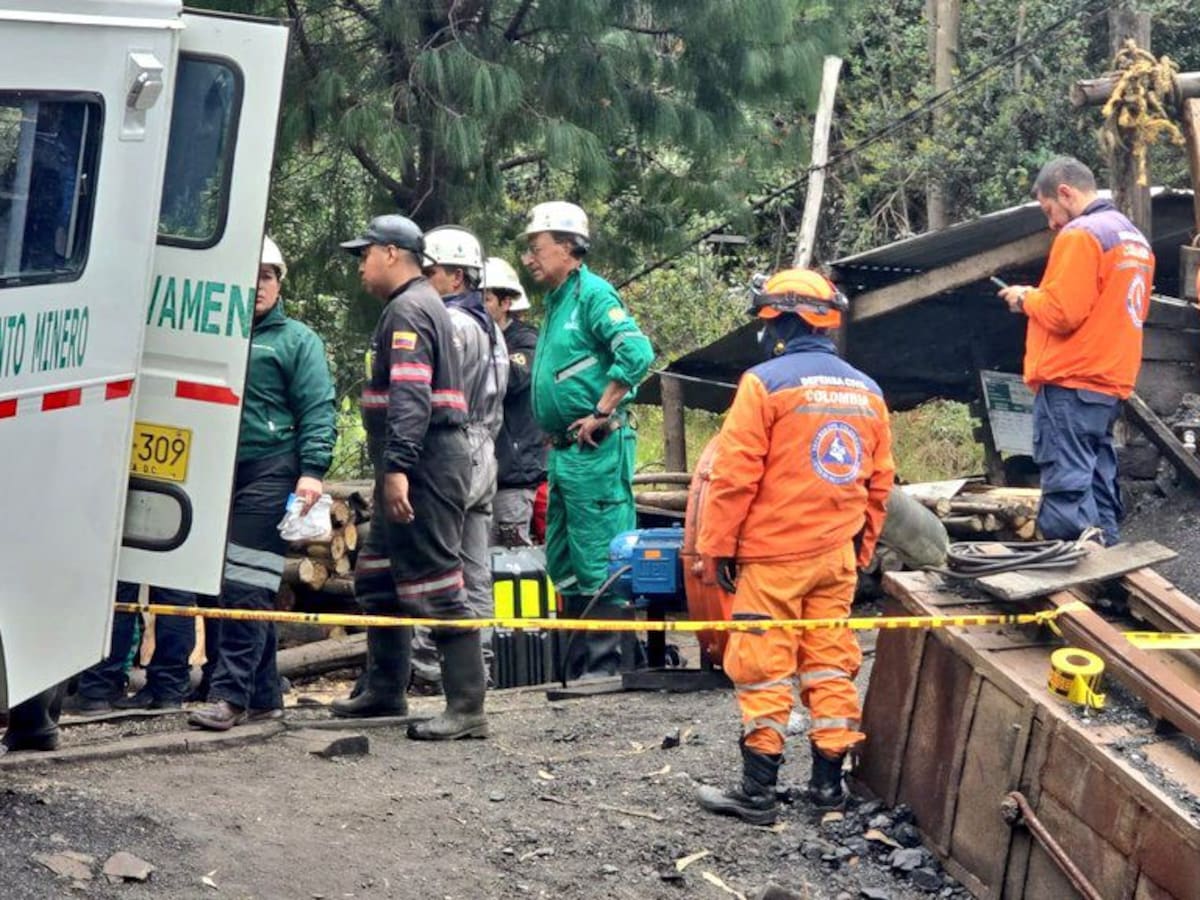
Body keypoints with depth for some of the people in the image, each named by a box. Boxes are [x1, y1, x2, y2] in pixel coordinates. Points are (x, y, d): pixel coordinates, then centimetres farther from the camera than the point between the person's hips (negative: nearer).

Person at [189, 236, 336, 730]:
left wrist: (312, 471, -15)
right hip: (221, 473, 6)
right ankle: (264, 695, 16)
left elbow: (318, 411, -3)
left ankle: (231, 694, -12)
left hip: (269, 473, -6)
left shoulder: (297, 340, 4)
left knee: (246, 586, -11)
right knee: (238, 587, 9)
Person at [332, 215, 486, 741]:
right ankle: (384, 690, 30)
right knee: (377, 579, 20)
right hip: (415, 468, 11)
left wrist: (397, 467, -31)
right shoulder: (419, 306, 22)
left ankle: (467, 708, -13)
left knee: (436, 587, -12)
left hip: (424, 466, -11)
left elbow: (410, 394, -24)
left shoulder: (408, 311, -12)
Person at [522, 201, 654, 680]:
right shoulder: (556, 303, 19)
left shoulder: (592, 293, -9)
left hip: (595, 450, -10)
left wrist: (601, 414, -19)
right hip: (563, 451, 10)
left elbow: (637, 352, -23)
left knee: (598, 560, -8)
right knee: (564, 563, 13)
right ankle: (578, 663, 19)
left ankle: (604, 663, -6)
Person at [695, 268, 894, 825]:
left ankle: (758, 790, 0)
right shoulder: (866, 392, 8)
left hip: (772, 554, -6)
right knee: (831, 664, 12)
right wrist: (861, 546, 21)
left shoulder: (766, 383, -12)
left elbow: (734, 474, -13)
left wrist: (717, 547, -6)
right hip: (837, 555, 6)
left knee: (764, 671, -1)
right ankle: (828, 782, 16)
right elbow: (880, 481, 12)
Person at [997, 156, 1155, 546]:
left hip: (1070, 385, -9)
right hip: (1111, 384, 9)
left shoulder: (1080, 235, -12)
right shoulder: (1135, 238, 17)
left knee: (1066, 493, -9)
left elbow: (1061, 313, -19)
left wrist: (1026, 297, 0)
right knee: (1098, 490, 11)